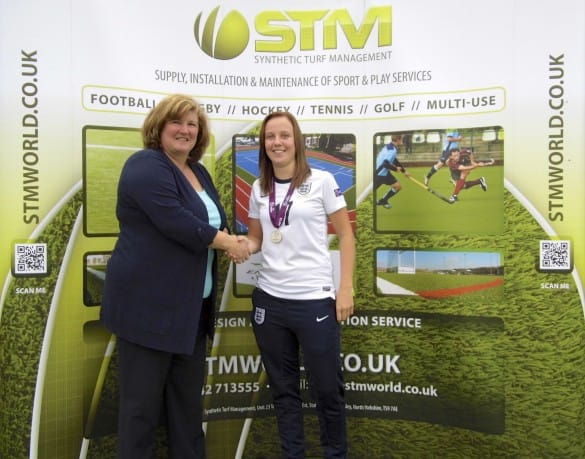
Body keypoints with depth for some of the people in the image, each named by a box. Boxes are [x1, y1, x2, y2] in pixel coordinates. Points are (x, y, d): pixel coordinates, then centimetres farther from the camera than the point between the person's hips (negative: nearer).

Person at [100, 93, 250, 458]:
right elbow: (175, 222, -24)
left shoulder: (198, 172, 15)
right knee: (143, 401, 4)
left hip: (192, 306, 9)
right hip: (148, 304, -8)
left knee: (189, 400, 17)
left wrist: (228, 238, -4)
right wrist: (225, 243, -12)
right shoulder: (145, 167, -12)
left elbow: (216, 222, 19)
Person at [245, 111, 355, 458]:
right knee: (283, 388, 14)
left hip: (315, 300, -4)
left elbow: (346, 235, -1)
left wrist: (346, 288, -9)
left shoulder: (321, 181, -3)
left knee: (327, 388, 6)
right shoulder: (259, 188, 8)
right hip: (269, 299, 4)